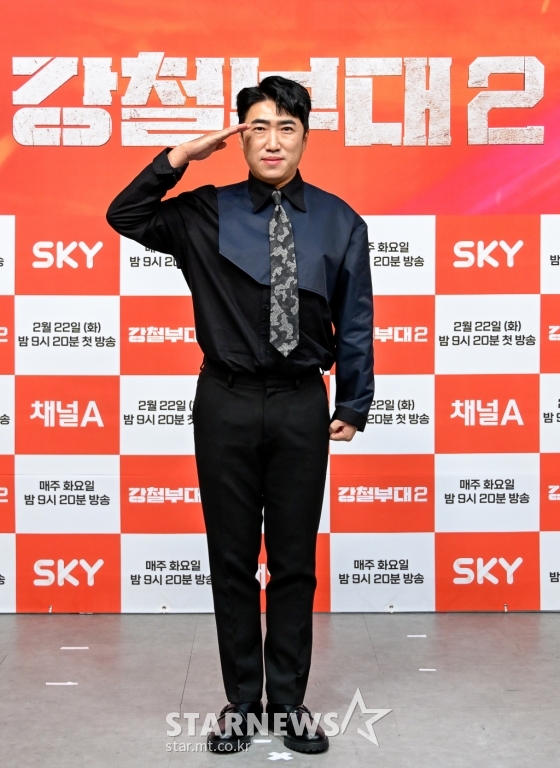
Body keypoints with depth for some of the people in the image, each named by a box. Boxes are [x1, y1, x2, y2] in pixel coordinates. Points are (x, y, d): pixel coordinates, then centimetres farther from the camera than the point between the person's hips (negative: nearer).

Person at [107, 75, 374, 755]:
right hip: (227, 403, 0)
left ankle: (289, 700, 27)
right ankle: (240, 700, 27)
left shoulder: (338, 222, 1)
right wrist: (180, 156, -7)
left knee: (294, 561, 9)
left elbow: (354, 321, 6)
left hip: (302, 405, 0)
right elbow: (125, 216, 5)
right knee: (231, 559, 9)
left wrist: (354, 405, 8)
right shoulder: (207, 214, 1)